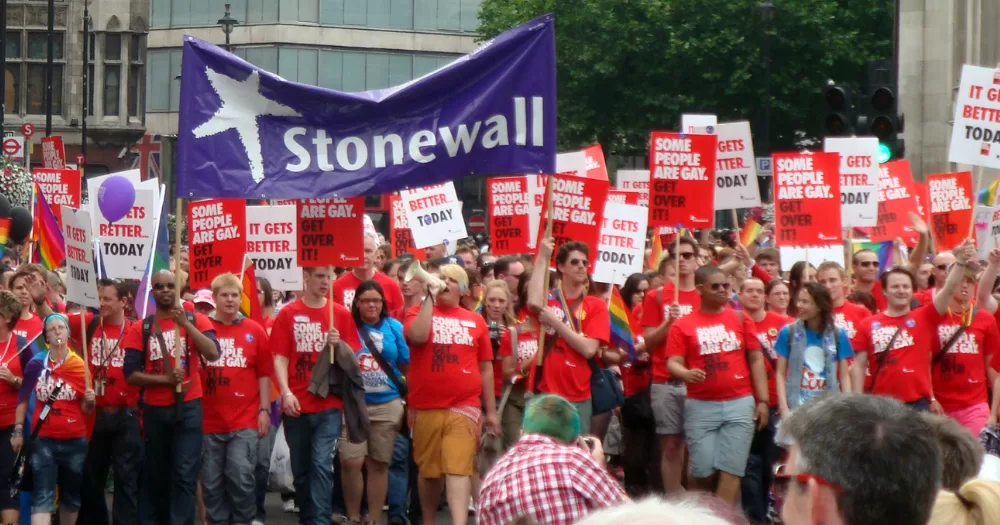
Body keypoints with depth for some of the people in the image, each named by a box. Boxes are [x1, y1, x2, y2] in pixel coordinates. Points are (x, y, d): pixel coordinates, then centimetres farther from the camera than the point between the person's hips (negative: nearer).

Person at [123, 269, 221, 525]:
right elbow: (131, 374, -2)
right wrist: (165, 379, -15)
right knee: (155, 474, 10)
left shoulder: (196, 320, 2)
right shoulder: (140, 329, 4)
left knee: (184, 474, -8)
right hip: (155, 409, 2)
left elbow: (213, 354, -14)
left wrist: (185, 323, -21)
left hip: (188, 406, -2)